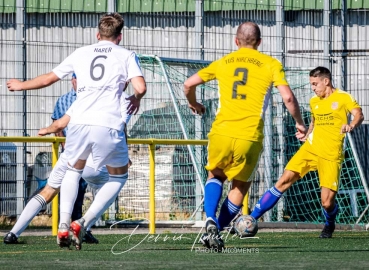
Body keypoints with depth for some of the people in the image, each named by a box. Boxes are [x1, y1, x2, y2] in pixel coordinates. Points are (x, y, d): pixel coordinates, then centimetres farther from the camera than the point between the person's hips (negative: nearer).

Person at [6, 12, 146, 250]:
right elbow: (140, 87, -4)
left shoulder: (81, 53, 18)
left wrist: (21, 85, 43)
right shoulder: (126, 55, 11)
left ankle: (63, 226, 15)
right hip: (109, 126, -3)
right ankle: (83, 224, 3)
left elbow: (48, 79, 26)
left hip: (80, 123, 3)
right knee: (119, 176, 20)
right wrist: (136, 100, 19)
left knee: (73, 170, 30)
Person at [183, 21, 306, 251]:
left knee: (216, 175, 24)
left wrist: (194, 104, 37)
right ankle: (217, 231, 9)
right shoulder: (271, 64, 7)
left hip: (221, 131, 2)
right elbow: (288, 97, -3)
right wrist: (299, 123, 13)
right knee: (240, 187, 18)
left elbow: (189, 84, 17)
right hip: (249, 136, -2)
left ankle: (211, 220, -1)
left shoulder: (223, 63, 15)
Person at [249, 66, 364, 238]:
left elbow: (358, 114, -16)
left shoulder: (343, 97, -4)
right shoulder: (314, 101, 14)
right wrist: (306, 134, 9)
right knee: (284, 181, -10)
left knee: (327, 202, -10)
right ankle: (252, 218, -8)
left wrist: (351, 125, -39)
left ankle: (329, 225, 26)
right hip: (310, 147, 5)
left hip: (331, 155, -5)